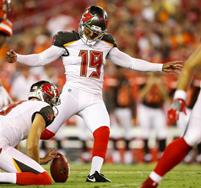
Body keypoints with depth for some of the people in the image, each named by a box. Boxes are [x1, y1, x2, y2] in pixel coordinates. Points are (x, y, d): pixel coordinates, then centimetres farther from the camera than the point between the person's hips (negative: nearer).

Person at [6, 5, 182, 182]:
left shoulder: (106, 44, 12)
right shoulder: (68, 41, -1)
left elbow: (130, 62, 17)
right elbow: (41, 58, -2)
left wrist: (161, 67, 13)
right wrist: (17, 58, -19)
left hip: (94, 98, 4)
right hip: (72, 93, -3)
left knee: (103, 133, -18)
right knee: (46, 131, -6)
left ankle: (94, 173, -17)